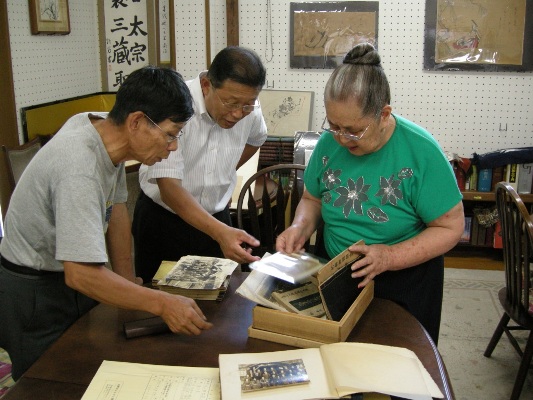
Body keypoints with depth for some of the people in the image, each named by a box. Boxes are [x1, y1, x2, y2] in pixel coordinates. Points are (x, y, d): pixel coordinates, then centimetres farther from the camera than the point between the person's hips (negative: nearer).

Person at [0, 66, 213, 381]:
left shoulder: (106, 128, -7)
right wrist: (162, 304, -34)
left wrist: (130, 287, 3)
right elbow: (80, 274, -37)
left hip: (69, 278, 8)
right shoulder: (80, 169, -34)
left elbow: (116, 208, 2)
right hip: (34, 295, -8)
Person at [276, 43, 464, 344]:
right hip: (336, 278, 4)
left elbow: (451, 227, -16)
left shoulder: (421, 150, -21)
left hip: (405, 284, -3)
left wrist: (390, 257, -27)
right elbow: (312, 199, 7)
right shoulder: (329, 142, -9)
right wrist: (300, 228, -15)